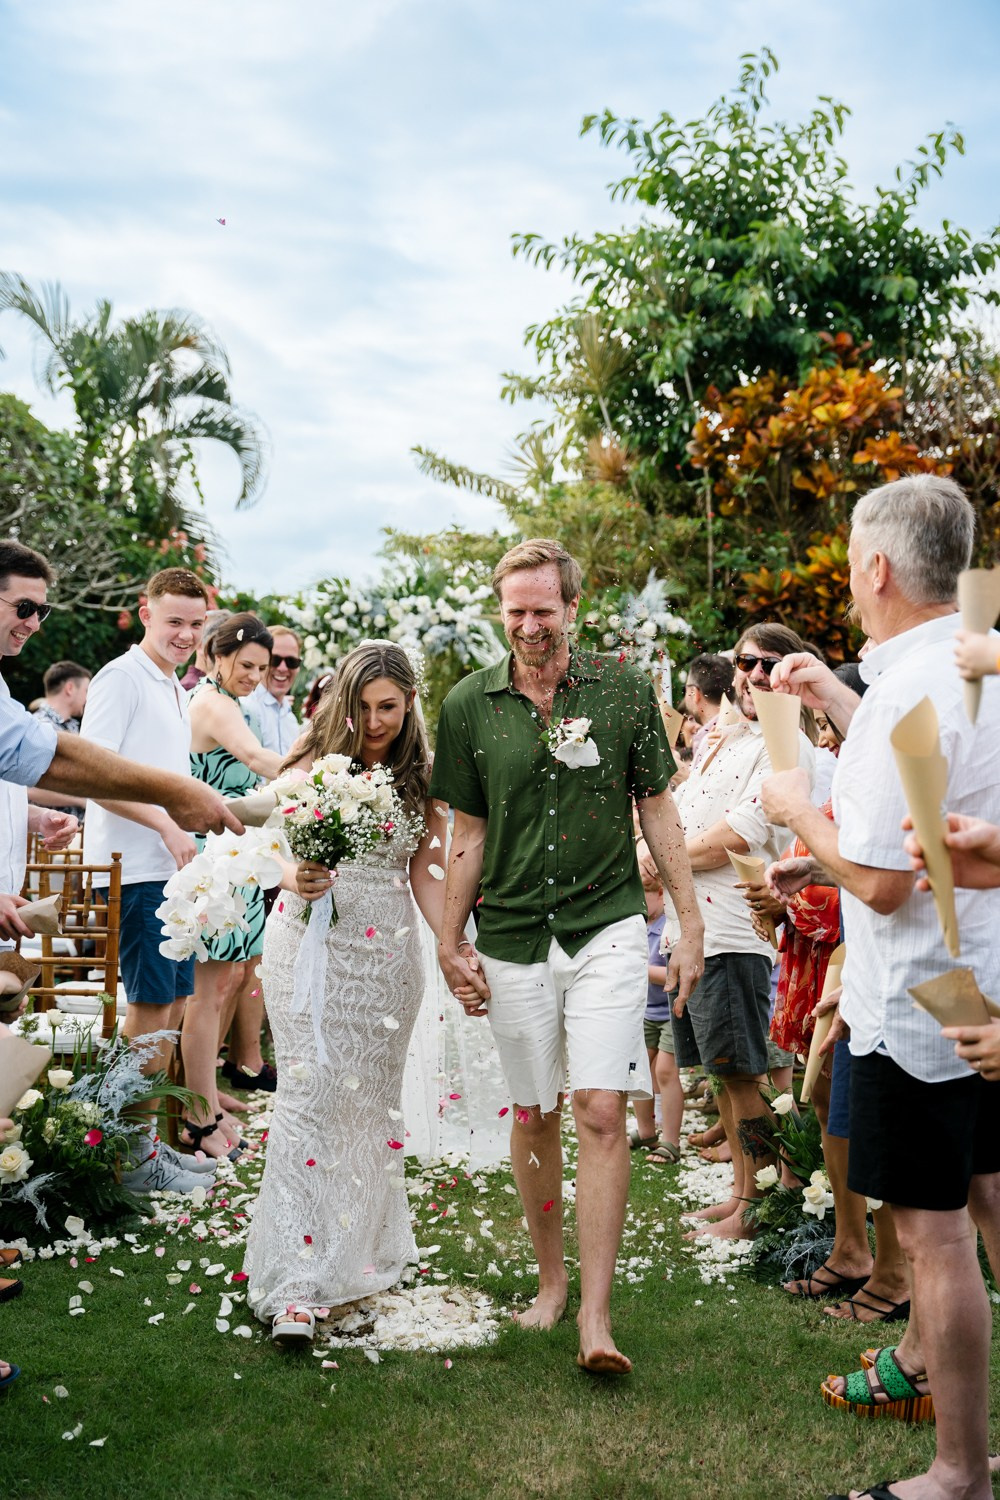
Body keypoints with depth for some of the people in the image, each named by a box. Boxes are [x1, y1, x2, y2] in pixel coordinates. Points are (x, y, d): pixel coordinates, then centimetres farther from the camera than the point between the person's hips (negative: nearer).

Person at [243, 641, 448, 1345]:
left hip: (388, 951, 3)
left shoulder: (419, 777, 8)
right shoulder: (317, 763, -1)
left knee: (373, 1095, 9)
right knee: (311, 1093, -9)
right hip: (313, 942, -3)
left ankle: (363, 1251, 26)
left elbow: (422, 876, 11)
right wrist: (300, 881, -25)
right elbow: (287, 859, -2)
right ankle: (296, 1283, -6)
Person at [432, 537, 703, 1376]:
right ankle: (551, 1278, 30)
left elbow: (657, 809, 5)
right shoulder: (470, 705, 2)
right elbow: (469, 832, 8)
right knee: (533, 1117, 11)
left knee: (602, 1113, -8)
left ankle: (596, 1313, 0)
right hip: (512, 939, 2)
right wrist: (450, 942, 8)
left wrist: (690, 921, 3)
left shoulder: (624, 691, -1)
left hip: (607, 929, -2)